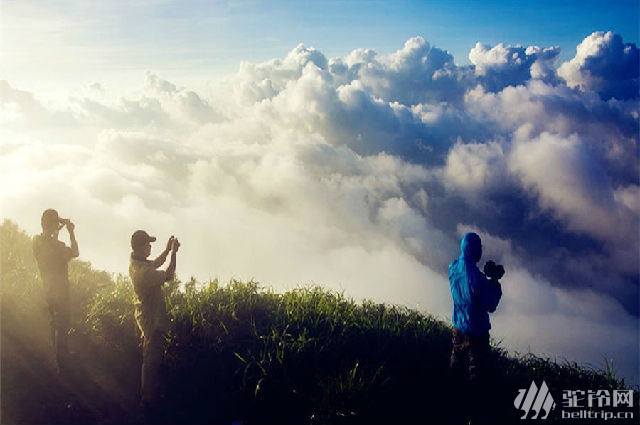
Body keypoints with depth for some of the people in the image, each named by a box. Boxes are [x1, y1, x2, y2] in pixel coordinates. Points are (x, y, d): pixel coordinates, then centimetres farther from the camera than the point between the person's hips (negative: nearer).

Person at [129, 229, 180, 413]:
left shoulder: (134, 261, -3)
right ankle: (150, 399, 16)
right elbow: (169, 275, -20)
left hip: (145, 314, 10)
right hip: (152, 318, -10)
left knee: (148, 356, 24)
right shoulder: (143, 271, -32)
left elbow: (155, 263, 13)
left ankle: (146, 392, 40)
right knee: (153, 359, 4)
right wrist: (173, 253, -12)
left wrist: (167, 250, 0)